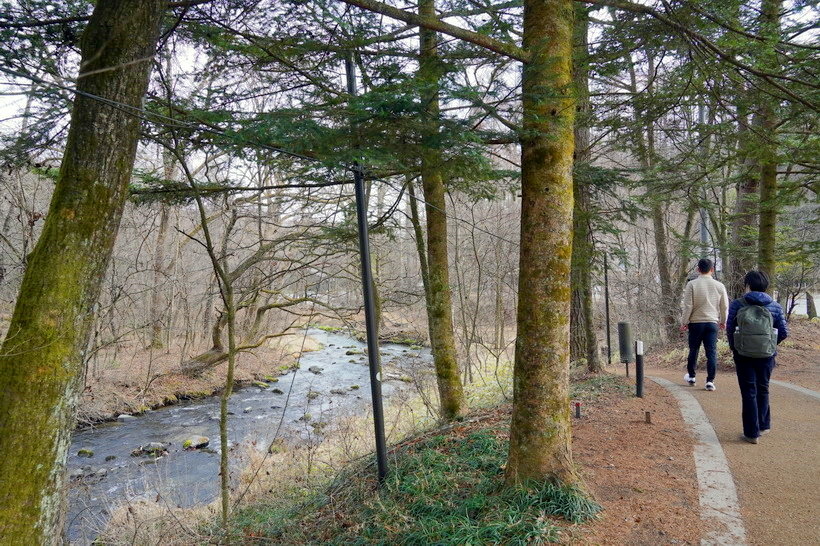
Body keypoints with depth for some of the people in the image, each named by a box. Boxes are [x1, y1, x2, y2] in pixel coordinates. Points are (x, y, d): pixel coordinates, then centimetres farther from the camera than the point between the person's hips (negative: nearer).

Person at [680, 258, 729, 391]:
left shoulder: (692, 284, -7)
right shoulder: (719, 286, 1)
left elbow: (688, 306, -8)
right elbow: (725, 306, 9)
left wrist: (684, 322, 0)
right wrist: (723, 321, 25)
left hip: (696, 323, -1)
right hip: (712, 323, 1)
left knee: (693, 350, 13)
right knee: (712, 353, 3)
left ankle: (691, 376, 27)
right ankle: (710, 381, 1)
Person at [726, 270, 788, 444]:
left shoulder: (737, 304, -7)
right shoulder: (775, 306, -1)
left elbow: (729, 329, -5)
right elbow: (784, 332, -1)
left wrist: (734, 348, 11)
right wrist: (771, 344, 17)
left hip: (743, 355, -2)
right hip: (766, 355, 2)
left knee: (749, 392, 5)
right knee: (763, 390, 21)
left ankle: (752, 433, 6)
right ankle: (763, 425, 33)